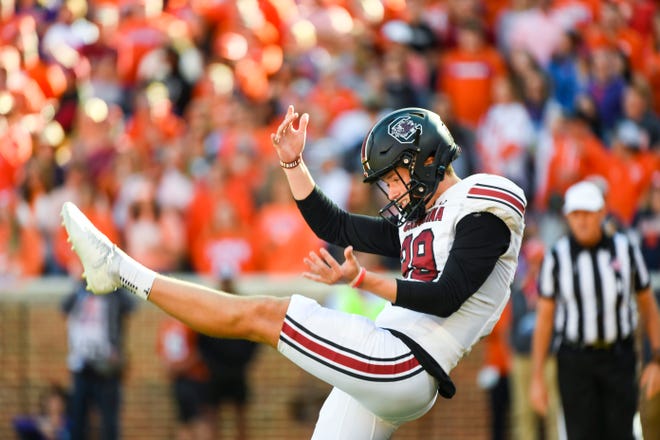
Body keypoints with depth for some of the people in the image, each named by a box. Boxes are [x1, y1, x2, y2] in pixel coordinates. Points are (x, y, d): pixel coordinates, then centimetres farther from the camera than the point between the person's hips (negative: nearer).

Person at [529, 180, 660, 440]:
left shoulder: (625, 250, 0)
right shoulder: (557, 257, -3)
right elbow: (544, 319, 0)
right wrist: (536, 378, -3)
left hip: (619, 360, 1)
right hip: (575, 360, -1)